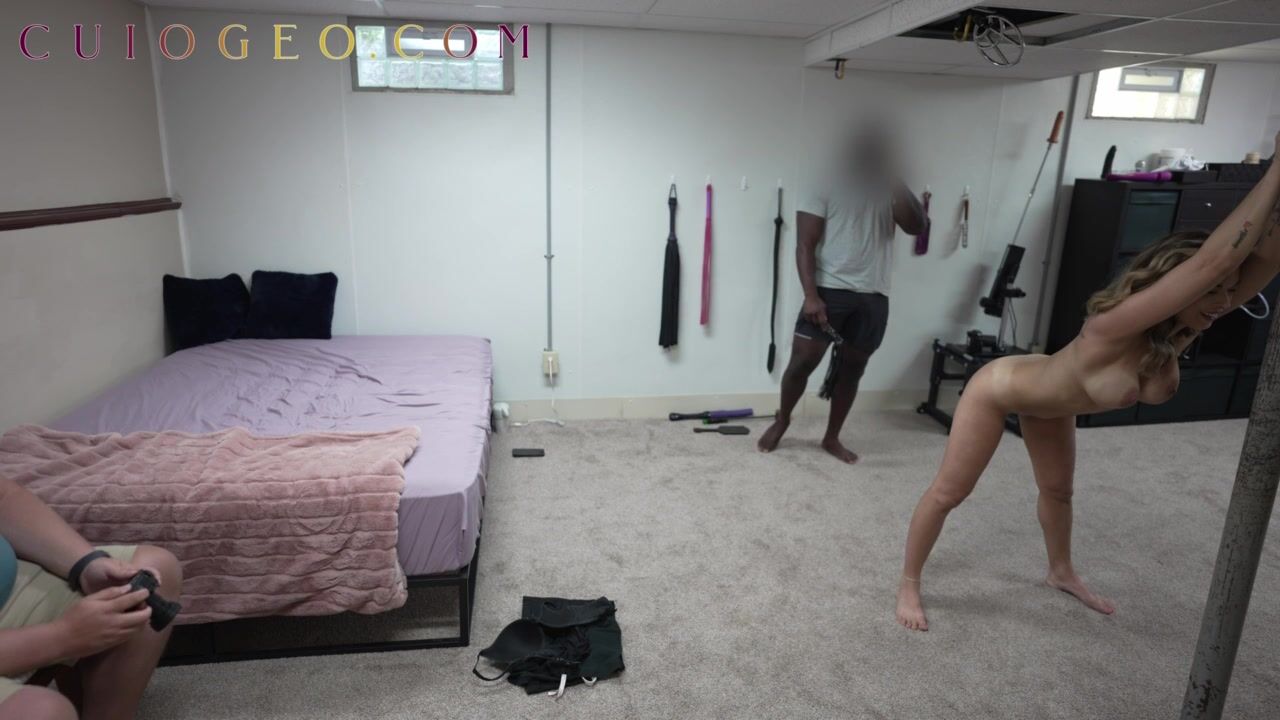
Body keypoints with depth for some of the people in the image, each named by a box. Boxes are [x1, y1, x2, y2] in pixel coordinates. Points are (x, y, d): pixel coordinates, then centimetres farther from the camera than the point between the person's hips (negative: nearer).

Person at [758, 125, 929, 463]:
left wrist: (900, 188, -12)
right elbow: (805, 246, -9)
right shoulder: (825, 190, -3)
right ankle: (781, 420, 22)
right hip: (830, 290, -4)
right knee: (803, 361, -4)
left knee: (852, 369, 9)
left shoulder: (888, 194, 11)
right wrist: (811, 295, -19)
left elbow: (918, 226, -2)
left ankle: (832, 438, 24)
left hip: (873, 296, 4)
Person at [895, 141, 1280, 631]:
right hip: (1000, 388, -8)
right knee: (948, 492, 1)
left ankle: (1061, 573, 50)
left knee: (1058, 489, 25)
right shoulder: (1115, 328, -40)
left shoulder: (1180, 331, -17)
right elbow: (1214, 259, -51)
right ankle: (908, 584, 17)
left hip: (1049, 396, 8)